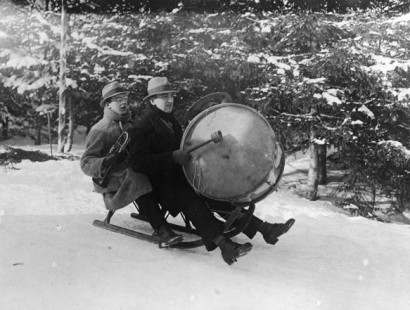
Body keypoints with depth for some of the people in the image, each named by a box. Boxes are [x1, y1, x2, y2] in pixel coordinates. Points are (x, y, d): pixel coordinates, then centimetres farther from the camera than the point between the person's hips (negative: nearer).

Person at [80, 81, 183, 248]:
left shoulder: (130, 125, 22)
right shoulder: (100, 130, 0)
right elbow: (86, 163, -7)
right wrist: (107, 162, -26)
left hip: (134, 170, 6)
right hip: (110, 179, -6)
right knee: (136, 178, -38)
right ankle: (161, 230, -44)